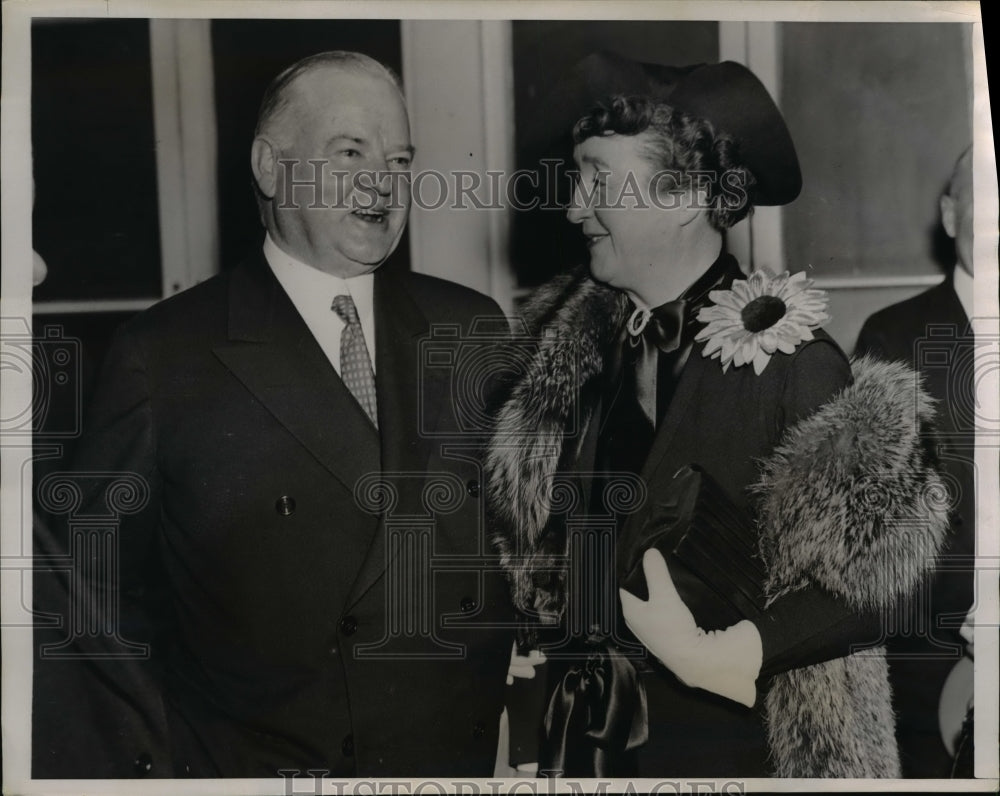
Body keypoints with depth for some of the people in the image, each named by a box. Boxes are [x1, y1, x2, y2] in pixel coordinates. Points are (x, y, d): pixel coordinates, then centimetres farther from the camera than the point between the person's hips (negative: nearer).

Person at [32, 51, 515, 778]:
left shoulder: (471, 329, 0)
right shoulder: (163, 355, -9)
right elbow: (92, 606, -5)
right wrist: (138, 768, -9)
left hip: (455, 757, 3)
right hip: (240, 761, -2)